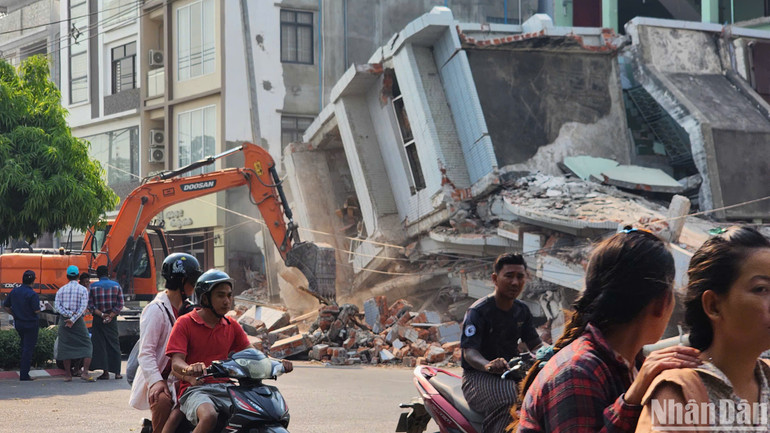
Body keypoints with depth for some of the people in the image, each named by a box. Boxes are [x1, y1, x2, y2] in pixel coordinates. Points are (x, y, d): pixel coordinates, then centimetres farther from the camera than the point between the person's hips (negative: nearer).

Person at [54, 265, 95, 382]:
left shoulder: (61, 290, 7)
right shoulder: (83, 290, -1)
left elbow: (57, 305, -4)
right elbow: (83, 307, -12)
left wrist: (68, 314, -12)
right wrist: (73, 319, -14)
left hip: (63, 320, 3)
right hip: (78, 320, -3)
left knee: (66, 347, 7)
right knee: (87, 346, 4)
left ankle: (67, 375, 6)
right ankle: (85, 372, -9)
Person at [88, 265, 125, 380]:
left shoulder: (93, 286, -2)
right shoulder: (116, 285, 3)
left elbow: (90, 305, -8)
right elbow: (120, 304, -3)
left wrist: (101, 314, -11)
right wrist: (111, 316, -7)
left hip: (98, 319, -2)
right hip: (112, 320, 2)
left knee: (100, 345, 2)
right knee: (114, 344, 8)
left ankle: (105, 372, -5)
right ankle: (117, 372, 6)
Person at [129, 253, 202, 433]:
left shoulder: (187, 308, 18)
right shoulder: (156, 310, -10)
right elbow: (146, 352, -16)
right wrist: (156, 381, -28)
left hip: (179, 378, 8)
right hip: (159, 379, -7)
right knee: (163, 401, -36)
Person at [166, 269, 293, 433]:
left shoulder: (232, 326, 16)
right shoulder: (185, 324, 0)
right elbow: (176, 362, -10)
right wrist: (189, 369, -35)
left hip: (225, 388, 5)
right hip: (195, 389, -5)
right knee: (209, 416, -37)